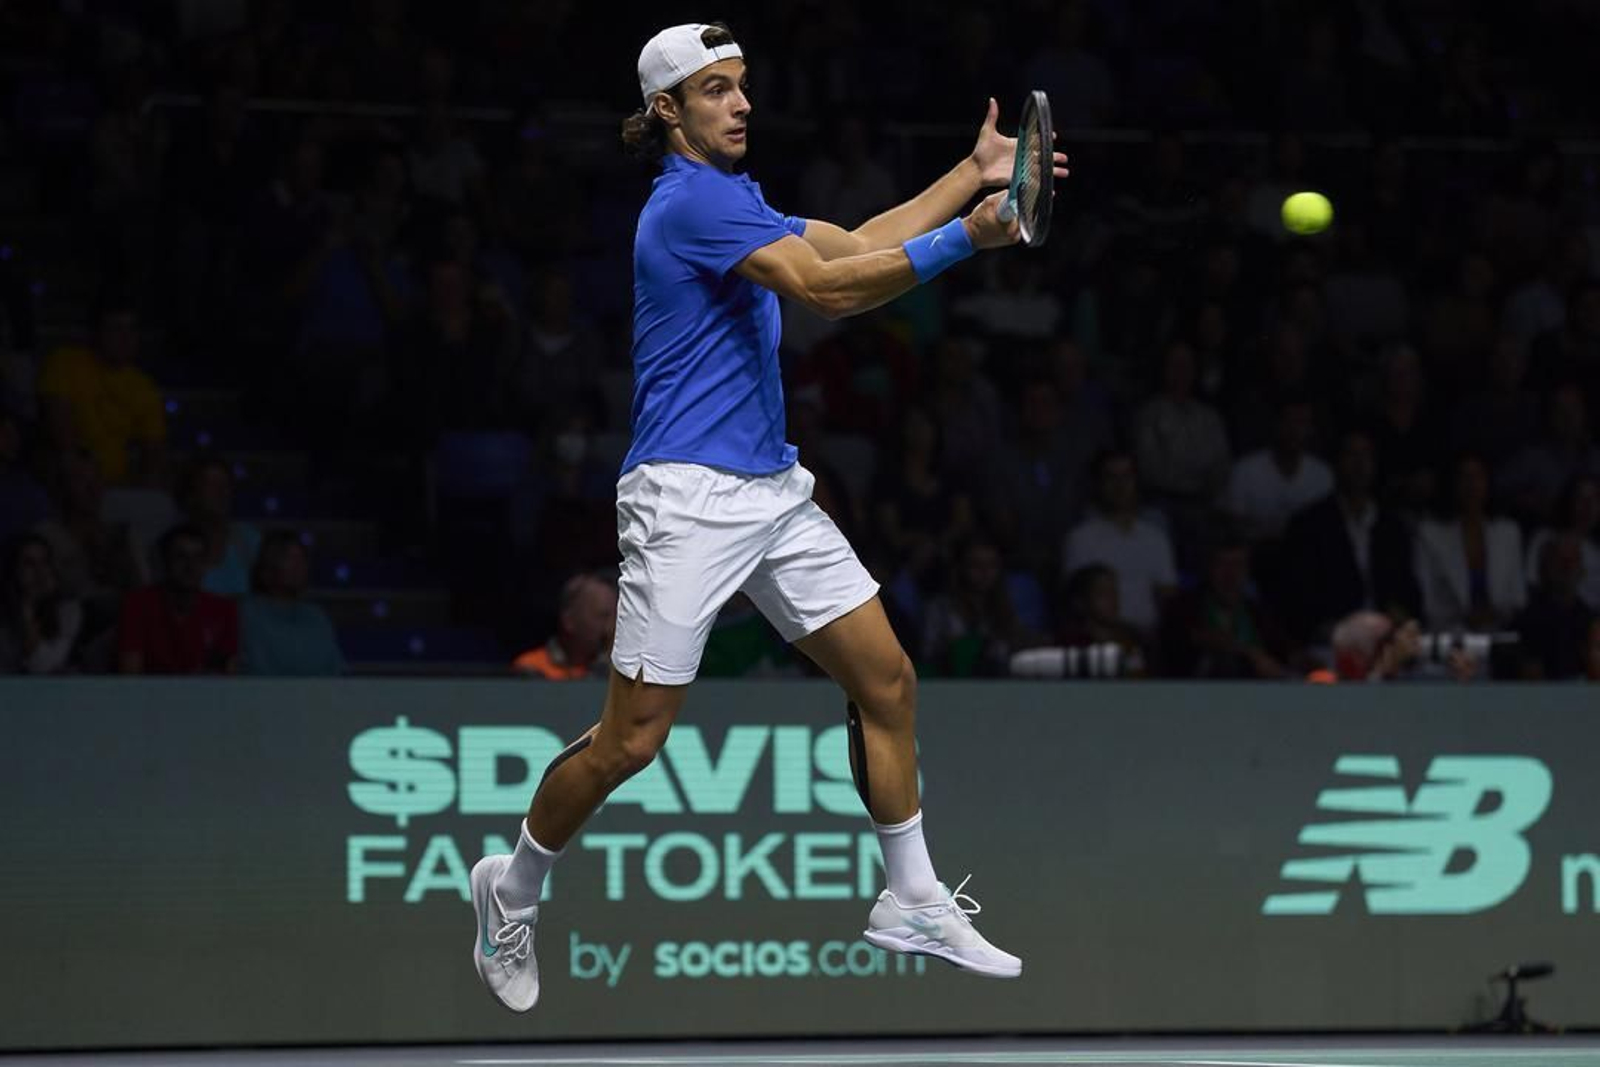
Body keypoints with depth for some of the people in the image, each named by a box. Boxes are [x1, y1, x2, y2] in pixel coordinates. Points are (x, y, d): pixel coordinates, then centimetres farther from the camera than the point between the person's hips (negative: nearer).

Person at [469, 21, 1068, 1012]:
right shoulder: (690, 201, -14)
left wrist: (973, 175, 16)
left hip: (774, 487, 9)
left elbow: (854, 245, 19)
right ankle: (513, 888, 15)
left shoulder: (737, 198, 16)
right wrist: (965, 237, -23)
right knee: (633, 738, -6)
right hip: (689, 495, -9)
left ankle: (914, 902, 15)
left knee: (886, 679, 5)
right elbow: (827, 288, -22)